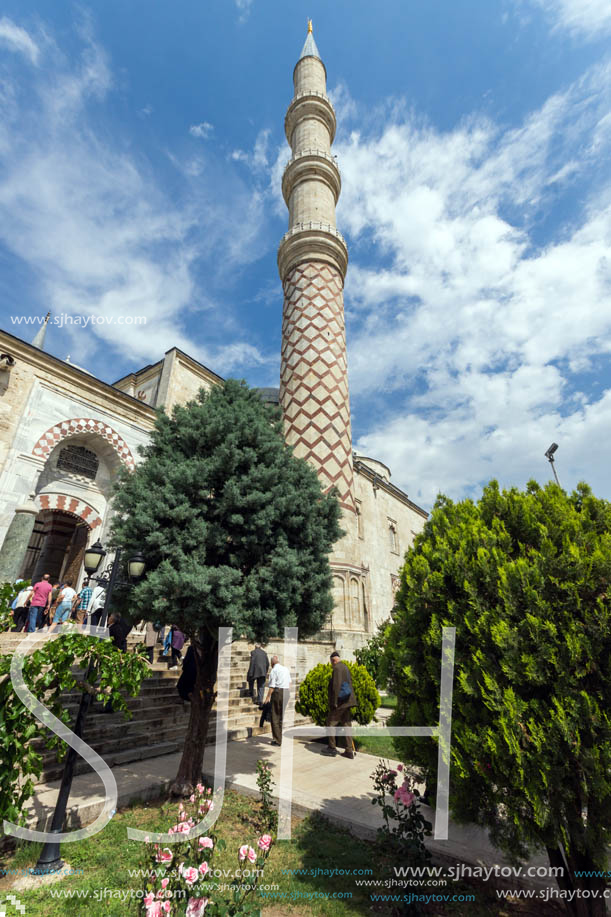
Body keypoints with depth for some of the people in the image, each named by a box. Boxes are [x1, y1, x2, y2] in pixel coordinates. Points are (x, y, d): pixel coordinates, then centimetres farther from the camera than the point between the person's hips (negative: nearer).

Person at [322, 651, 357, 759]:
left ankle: (332, 749, 13)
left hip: (340, 701, -9)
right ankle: (349, 751, 15)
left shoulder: (337, 668, -16)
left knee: (331, 722, 6)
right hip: (347, 701, 9)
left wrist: (334, 702, -19)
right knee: (346, 724, 13)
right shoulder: (345, 667, 13)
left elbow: (336, 685, -22)